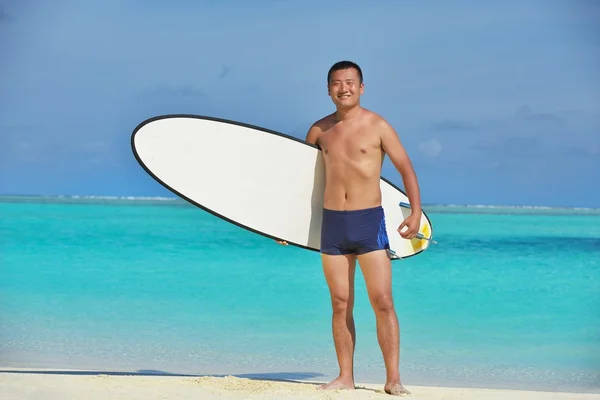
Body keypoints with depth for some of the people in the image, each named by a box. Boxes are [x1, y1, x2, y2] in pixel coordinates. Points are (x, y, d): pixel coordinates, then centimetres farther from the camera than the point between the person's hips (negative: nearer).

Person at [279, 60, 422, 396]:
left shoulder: (377, 126, -2)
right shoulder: (320, 130, 9)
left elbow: (406, 168, -3)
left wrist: (416, 212, -13)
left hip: (369, 220, -4)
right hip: (332, 221, 4)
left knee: (383, 301, -7)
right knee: (341, 304, 6)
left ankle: (393, 379, -3)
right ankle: (345, 377, 13)